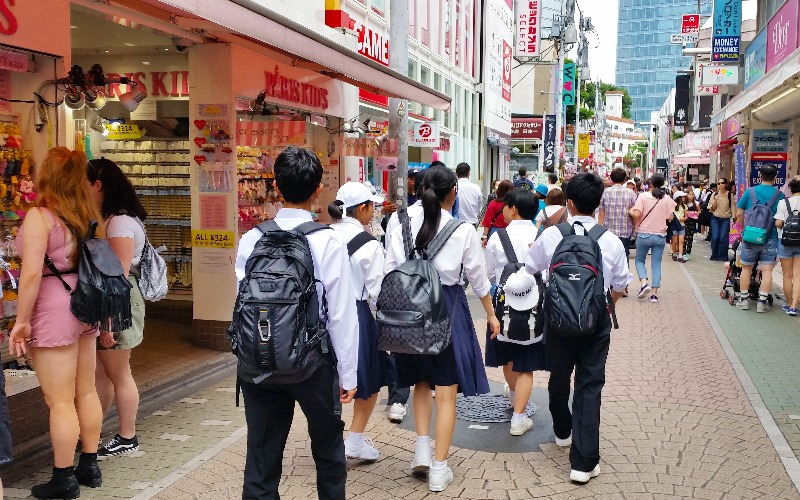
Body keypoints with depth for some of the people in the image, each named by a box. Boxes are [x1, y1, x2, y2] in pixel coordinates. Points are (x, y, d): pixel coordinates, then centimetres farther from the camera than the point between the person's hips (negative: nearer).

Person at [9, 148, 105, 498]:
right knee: (86, 392, 15)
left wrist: (21, 321, -12)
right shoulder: (90, 216, 9)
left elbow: (32, 273, -20)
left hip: (53, 310, -8)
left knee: (60, 401, 1)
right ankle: (89, 466, 26)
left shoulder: (39, 216, -13)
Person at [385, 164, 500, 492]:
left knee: (421, 381, 24)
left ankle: (422, 449, 15)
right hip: (447, 308, -3)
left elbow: (390, 272, 0)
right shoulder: (464, 231, -7)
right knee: (446, 391, 7)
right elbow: (478, 279, 2)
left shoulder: (404, 226, -3)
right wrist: (491, 315, 17)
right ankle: (439, 469, 14)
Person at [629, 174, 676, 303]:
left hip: (644, 234, -2)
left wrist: (630, 211, 3)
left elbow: (637, 214, -17)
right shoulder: (667, 199, 0)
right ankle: (654, 293, 3)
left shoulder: (643, 196, -8)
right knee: (656, 264, 7)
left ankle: (644, 283, -8)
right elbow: (670, 217, 0)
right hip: (660, 235, 2)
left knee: (640, 260, 15)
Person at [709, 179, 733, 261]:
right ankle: (714, 256, 6)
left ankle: (722, 257, 1)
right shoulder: (715, 195, 5)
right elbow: (712, 208, 4)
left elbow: (733, 207, 1)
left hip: (726, 219, -2)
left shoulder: (730, 195, -2)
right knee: (715, 237, -10)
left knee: (723, 238, -10)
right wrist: (715, 200, -12)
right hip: (715, 218, 2)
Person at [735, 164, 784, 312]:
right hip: (770, 238, -1)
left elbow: (739, 213, -2)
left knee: (746, 268, 13)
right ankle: (762, 302, 2)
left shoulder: (750, 192, -3)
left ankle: (744, 299, 18)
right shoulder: (780, 195, -5)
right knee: (767, 270, 2)